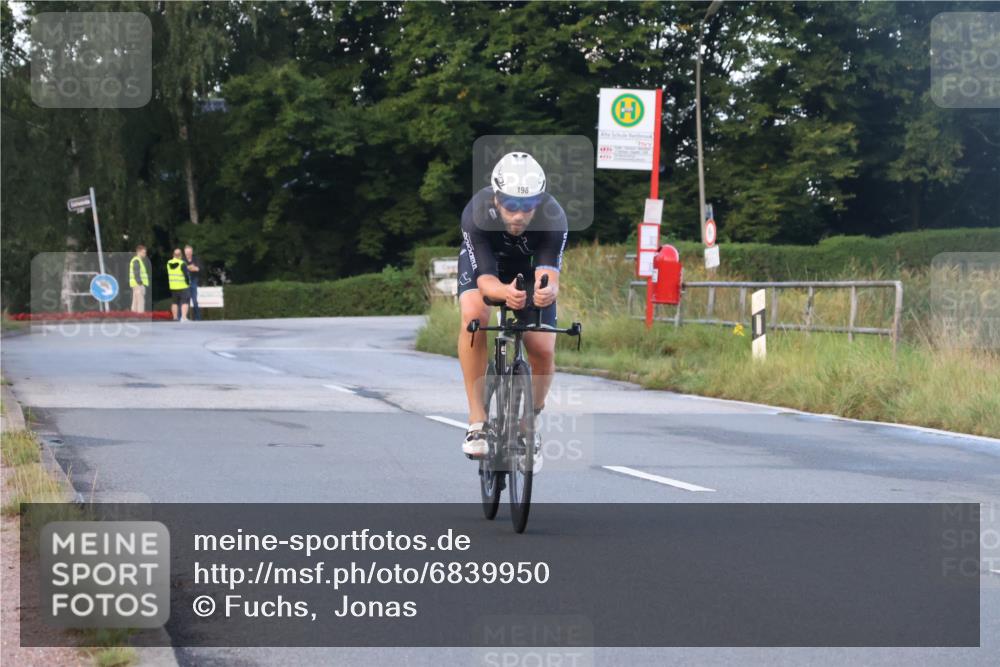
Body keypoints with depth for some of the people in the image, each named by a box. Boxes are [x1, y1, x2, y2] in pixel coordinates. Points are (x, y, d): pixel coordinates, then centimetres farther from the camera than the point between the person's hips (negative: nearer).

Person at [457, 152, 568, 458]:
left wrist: (548, 291, -69)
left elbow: (549, 274, -45)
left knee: (543, 350, -15)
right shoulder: (477, 214, -38)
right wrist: (505, 292, -65)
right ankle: (477, 420, -25)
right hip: (483, 262, -1)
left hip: (530, 266, 1)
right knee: (474, 315, -32)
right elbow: (485, 278, -42)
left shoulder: (553, 218, -36)